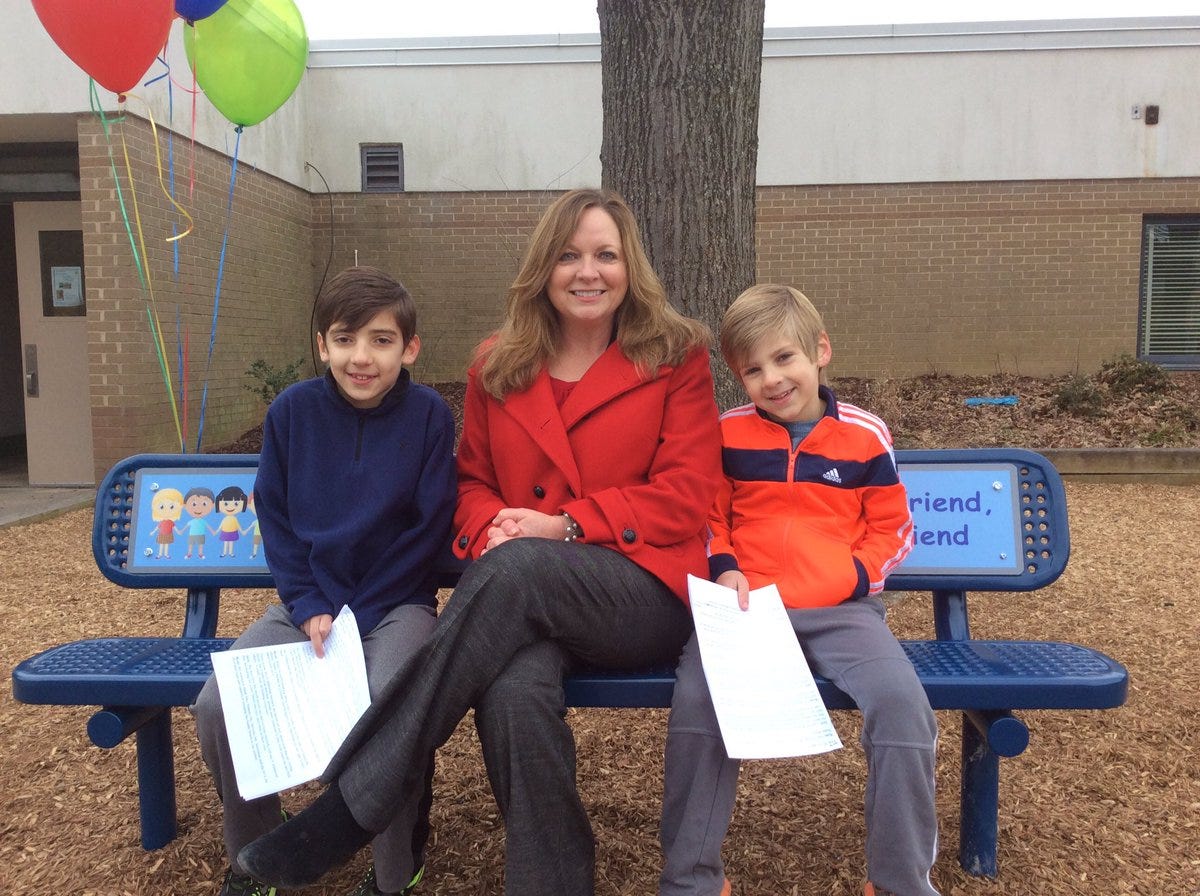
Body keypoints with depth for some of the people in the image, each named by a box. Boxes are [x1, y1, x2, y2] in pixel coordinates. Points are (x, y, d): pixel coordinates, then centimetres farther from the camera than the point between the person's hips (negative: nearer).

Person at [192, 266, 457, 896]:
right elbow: (274, 518, 4)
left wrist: (357, 616, -13)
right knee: (217, 705, -17)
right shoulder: (291, 411, 0)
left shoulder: (428, 414, -8)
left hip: (397, 602, -3)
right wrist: (309, 609, -8)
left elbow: (430, 529, -8)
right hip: (308, 601, 4)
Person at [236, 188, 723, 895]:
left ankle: (349, 807, -28)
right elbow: (473, 482, 19)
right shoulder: (499, 364, 14)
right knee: (515, 692, -36)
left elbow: (686, 497, -3)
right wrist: (491, 527, -7)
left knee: (517, 568, -36)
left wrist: (565, 524, -14)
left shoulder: (677, 356, 5)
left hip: (646, 591, -2)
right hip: (526, 605, 2)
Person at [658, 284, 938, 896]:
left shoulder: (864, 436, 3)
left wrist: (849, 579, -7)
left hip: (841, 609, 0)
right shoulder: (727, 435, 6)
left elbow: (892, 529, 9)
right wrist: (724, 569, -4)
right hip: (746, 606, 0)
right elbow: (709, 520, 15)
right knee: (696, 694, -25)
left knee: (901, 700, -24)